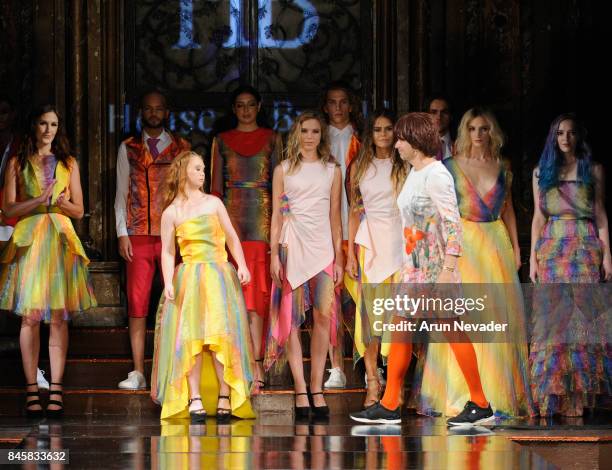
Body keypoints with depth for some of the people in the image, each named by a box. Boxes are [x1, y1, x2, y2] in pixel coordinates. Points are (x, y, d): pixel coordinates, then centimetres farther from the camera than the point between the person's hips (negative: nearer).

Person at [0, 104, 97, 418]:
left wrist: (63, 202, -8)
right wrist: (40, 200, -12)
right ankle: (32, 392, -5)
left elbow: (79, 211, 13)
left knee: (59, 318, -4)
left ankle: (55, 392, -5)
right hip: (28, 241, -2)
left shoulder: (68, 164, 14)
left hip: (61, 241, 2)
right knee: (30, 316, -6)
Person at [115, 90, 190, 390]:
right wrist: (122, 234, 1)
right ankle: (137, 373, 0)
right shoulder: (128, 148, 11)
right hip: (138, 236, 1)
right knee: (137, 302, -2)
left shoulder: (181, 148, 8)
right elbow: (122, 193, 10)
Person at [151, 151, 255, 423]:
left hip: (219, 275, 1)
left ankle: (225, 398, -10)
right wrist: (168, 283, -9)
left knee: (221, 333, -8)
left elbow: (231, 237, 11)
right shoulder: (172, 212, 6)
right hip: (189, 278, -1)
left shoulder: (213, 203, 11)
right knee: (191, 336, -9)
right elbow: (167, 252, 4)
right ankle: (194, 400, -12)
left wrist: (242, 265, -2)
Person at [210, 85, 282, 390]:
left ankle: (253, 361, -7)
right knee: (235, 288, -5)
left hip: (262, 216, -1)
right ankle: (255, 362, -2)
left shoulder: (272, 139, 9)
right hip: (232, 215, 1)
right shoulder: (222, 141, 12)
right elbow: (215, 186, 11)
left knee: (258, 289, -6)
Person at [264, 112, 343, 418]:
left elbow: (335, 216, 10)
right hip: (292, 245, -1)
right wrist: (274, 255, -2)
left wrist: (339, 257, 4)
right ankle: (300, 391, -4)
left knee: (324, 315, -8)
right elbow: (276, 215, 6)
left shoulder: (332, 170, 11)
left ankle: (316, 388, -3)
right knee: (292, 317, -5)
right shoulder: (283, 170, 9)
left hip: (323, 245, 1)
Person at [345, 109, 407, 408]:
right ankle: (372, 382, -1)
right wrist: (350, 254, 3)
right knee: (369, 309, -4)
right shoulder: (359, 167, 9)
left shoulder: (405, 167, 5)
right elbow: (354, 211, 10)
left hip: (399, 241, -1)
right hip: (369, 242, 1)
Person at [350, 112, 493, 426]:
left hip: (436, 267, -10)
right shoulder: (415, 173, 12)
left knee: (455, 332, -3)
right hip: (415, 267, 10)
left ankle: (480, 405, 5)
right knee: (400, 330, 8)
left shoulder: (436, 176, -16)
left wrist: (448, 271, -25)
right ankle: (389, 406, 11)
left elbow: (453, 225, -20)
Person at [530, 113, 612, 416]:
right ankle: (555, 390, -2)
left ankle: (582, 388, -4)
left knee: (584, 314, -7)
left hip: (586, 247, -1)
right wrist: (533, 257, 3)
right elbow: (538, 217, 10)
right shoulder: (542, 172, 11)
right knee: (553, 318, -3)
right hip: (551, 248, 1)